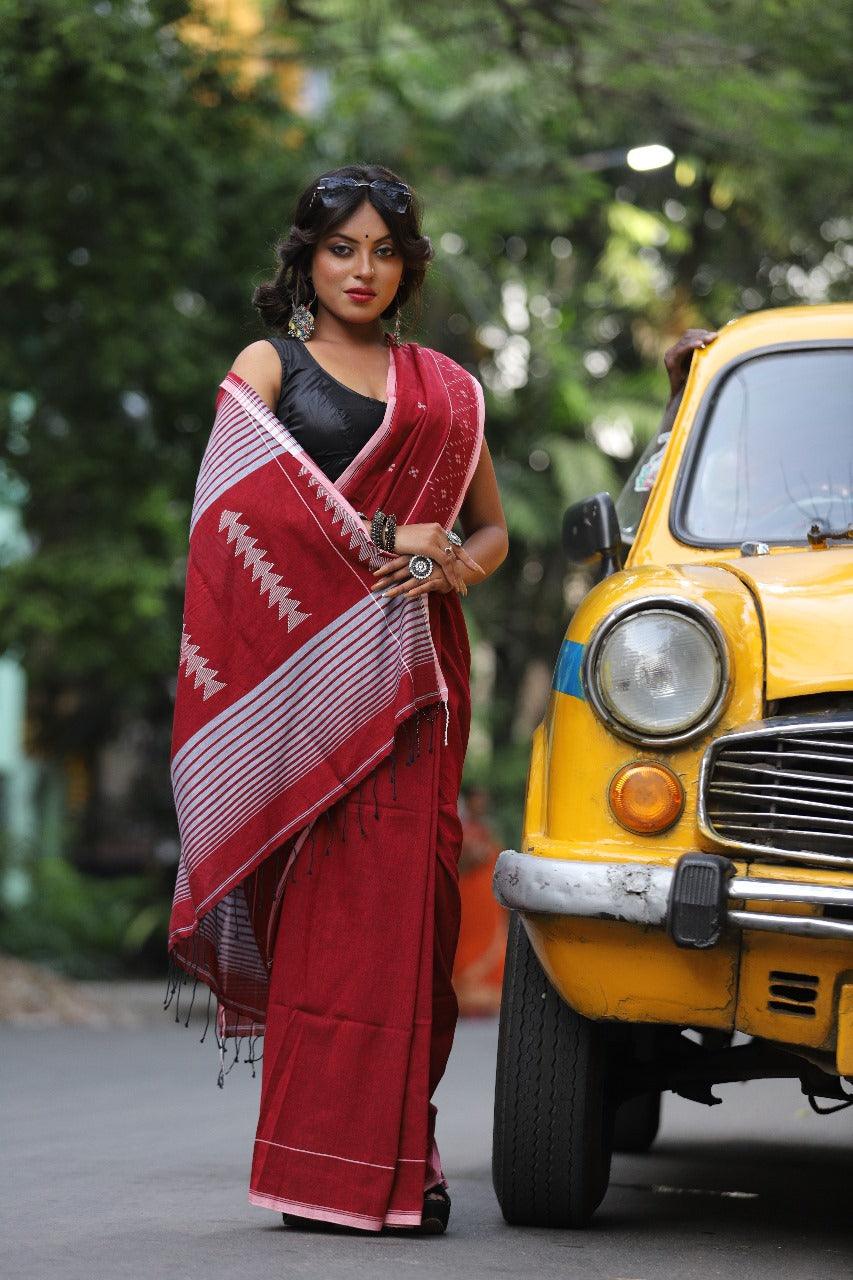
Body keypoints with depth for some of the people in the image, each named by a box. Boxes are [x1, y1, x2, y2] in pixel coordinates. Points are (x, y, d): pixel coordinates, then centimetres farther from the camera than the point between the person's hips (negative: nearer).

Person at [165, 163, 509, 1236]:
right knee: (321, 896, -9)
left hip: (411, 667, 3)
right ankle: (318, 1172, -7)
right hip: (303, 657, -3)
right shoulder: (265, 368, 10)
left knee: (404, 895, -5)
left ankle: (395, 1165, -4)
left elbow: (491, 528, 22)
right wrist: (389, 538, -8)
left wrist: (451, 569, -1)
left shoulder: (444, 387, 20)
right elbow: (247, 503, -5)